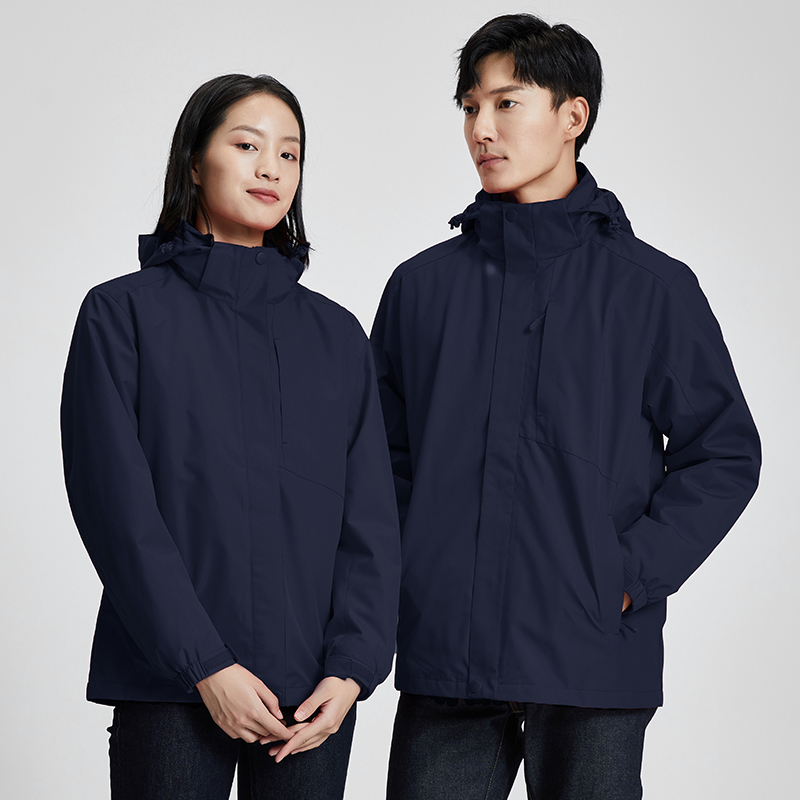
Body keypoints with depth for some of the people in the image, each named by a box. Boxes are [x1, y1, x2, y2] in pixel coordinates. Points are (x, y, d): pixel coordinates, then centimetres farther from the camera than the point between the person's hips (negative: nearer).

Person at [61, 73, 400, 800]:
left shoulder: (337, 335, 12)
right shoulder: (124, 314, 2)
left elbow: (371, 518, 7)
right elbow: (119, 510, -6)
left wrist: (352, 667, -6)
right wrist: (205, 664, -13)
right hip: (170, 688, -3)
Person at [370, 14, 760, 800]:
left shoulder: (652, 286, 2)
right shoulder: (422, 286, 10)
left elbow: (724, 455, 2)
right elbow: (384, 454, 15)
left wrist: (630, 577, -7)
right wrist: (400, 576, 0)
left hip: (593, 663, -2)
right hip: (444, 653, 2)